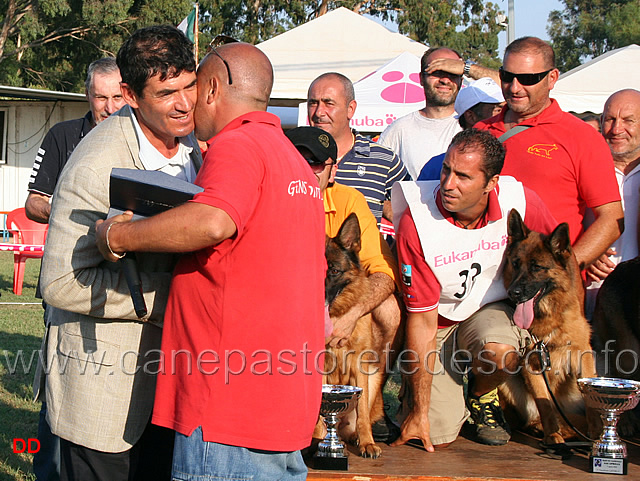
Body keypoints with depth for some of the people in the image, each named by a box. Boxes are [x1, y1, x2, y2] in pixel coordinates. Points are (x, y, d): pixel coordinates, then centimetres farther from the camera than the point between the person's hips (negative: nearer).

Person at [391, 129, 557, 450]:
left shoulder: (519, 200, -19)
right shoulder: (416, 222, -25)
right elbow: (422, 320, -21)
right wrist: (420, 412, -20)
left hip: (491, 308, 2)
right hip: (438, 319, -1)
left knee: (500, 352, -34)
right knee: (438, 436, -13)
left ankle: (482, 395, 2)